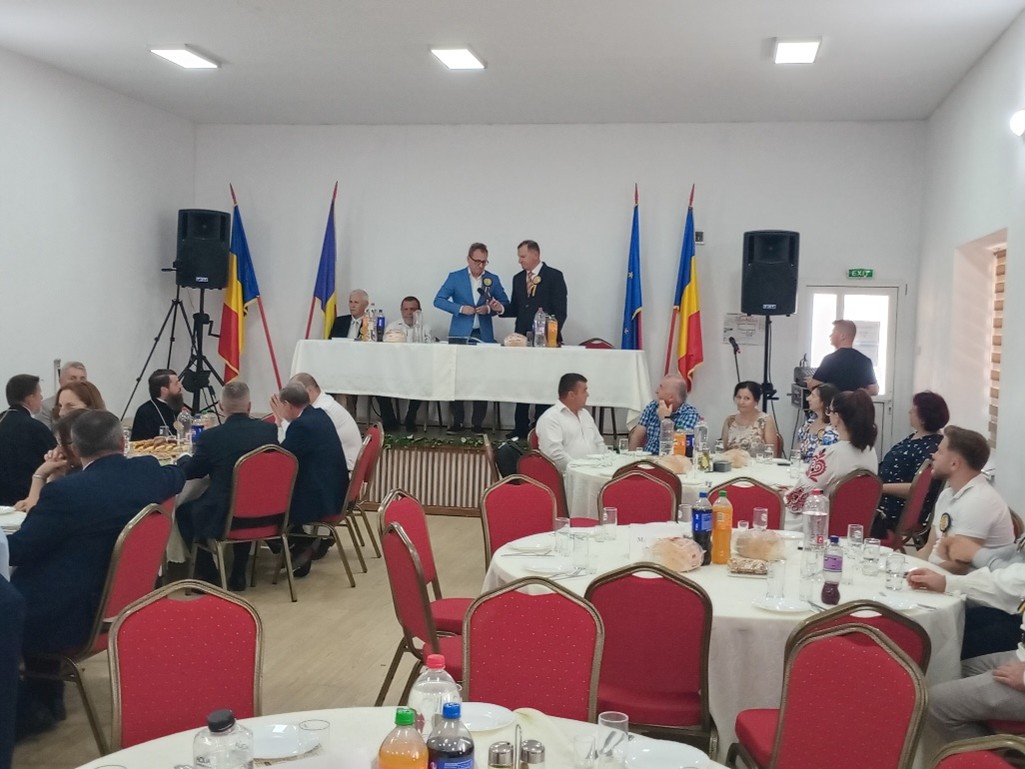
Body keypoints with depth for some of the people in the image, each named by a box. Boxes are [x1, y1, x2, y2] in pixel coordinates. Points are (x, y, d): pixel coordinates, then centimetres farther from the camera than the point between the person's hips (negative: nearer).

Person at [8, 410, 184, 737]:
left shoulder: (66, 491, -26)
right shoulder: (149, 472, -7)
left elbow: (15, 550, -13)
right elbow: (177, 478, 19)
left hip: (77, 615, -8)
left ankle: (24, 708, 25)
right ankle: (46, 698, 38)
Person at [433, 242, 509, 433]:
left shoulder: (493, 279, 7)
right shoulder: (455, 277, 3)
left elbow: (505, 304, 9)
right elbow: (438, 300, -2)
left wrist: (492, 307, -13)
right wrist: (461, 308, -14)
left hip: (484, 335, 1)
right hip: (460, 335, -1)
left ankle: (478, 423, 5)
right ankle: (457, 421, 9)